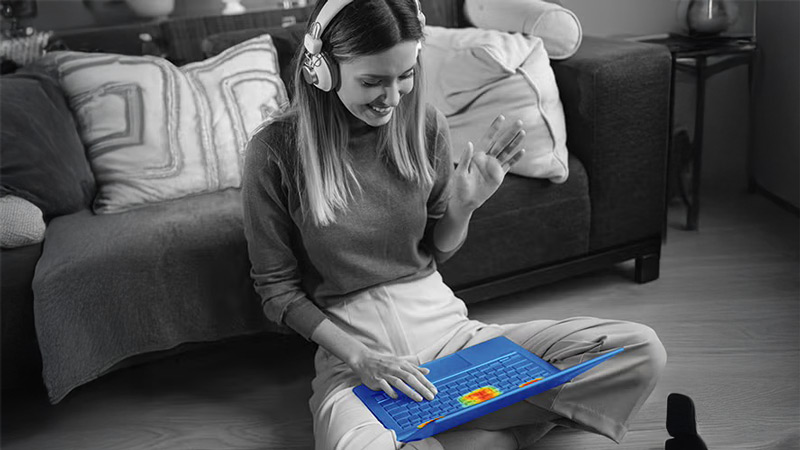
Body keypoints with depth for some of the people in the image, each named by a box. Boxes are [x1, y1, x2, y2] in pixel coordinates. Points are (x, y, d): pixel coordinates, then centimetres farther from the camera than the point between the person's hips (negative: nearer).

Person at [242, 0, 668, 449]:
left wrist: (463, 207, -9)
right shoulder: (277, 149, -10)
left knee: (641, 350, -9)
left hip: (446, 327, 5)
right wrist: (360, 356, -14)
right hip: (351, 349, -4)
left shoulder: (425, 124, -1)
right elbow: (277, 287, -2)